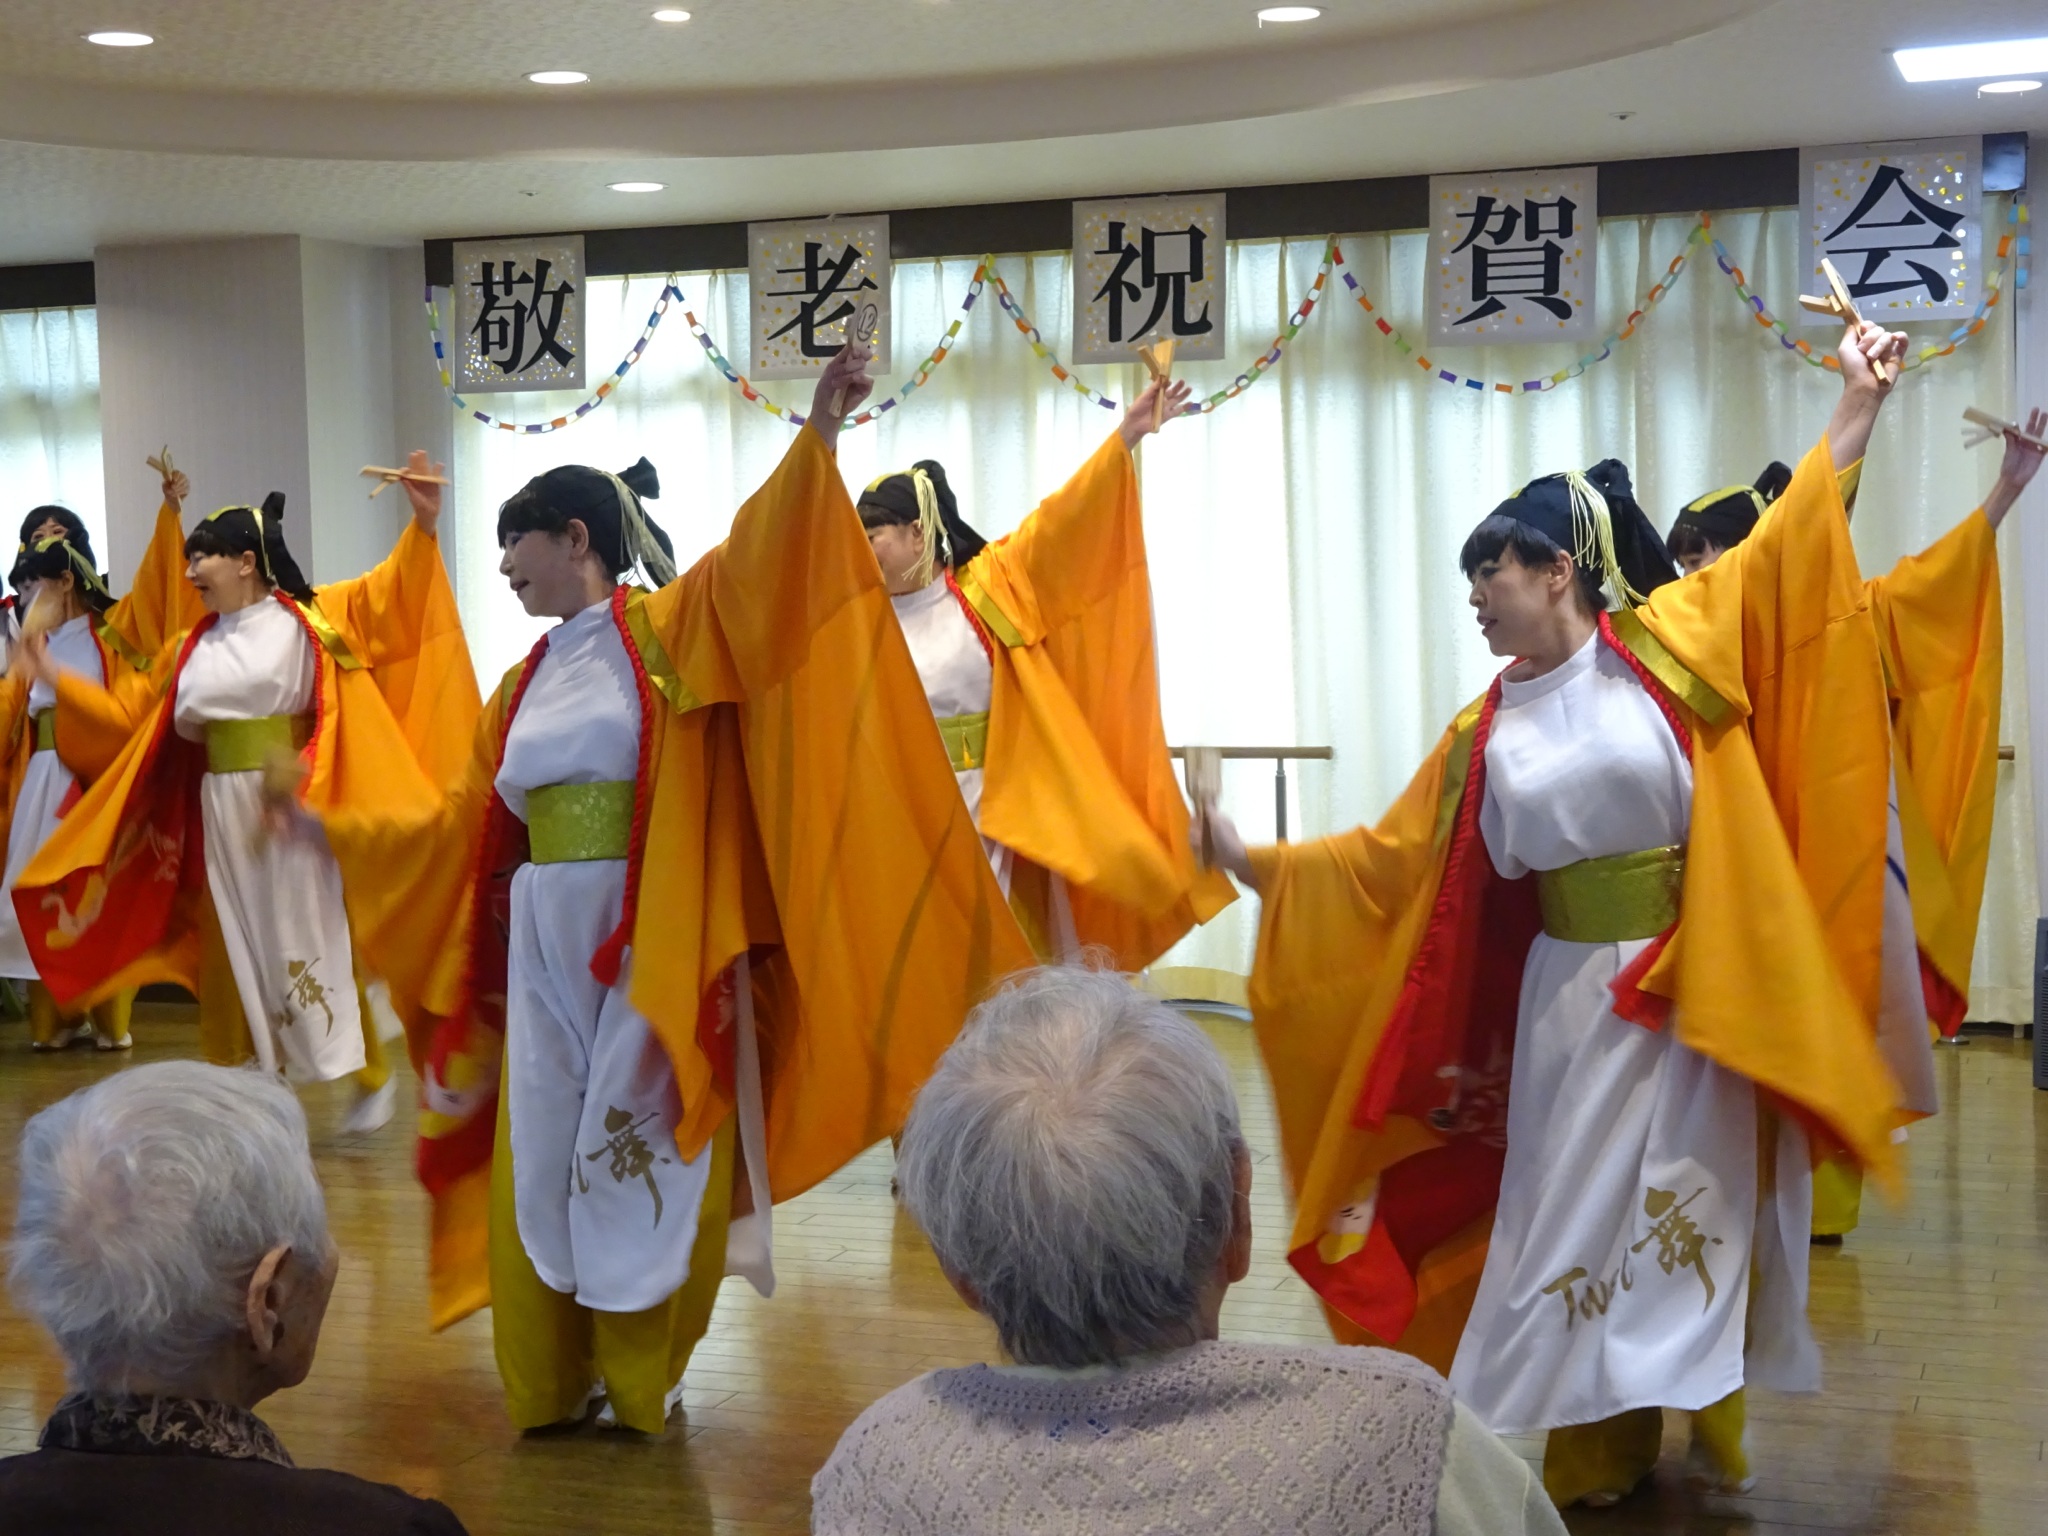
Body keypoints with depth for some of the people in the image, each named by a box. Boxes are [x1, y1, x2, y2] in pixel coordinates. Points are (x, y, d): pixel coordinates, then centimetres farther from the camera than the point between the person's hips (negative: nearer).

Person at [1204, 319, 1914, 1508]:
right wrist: (1256, 862, 5)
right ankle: (1600, 1449, 20)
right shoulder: (1488, 734, 4)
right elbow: (1394, 856, 9)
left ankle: (1713, 1419, 19)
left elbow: (1787, 542, -3)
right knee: (1578, 1206, 7)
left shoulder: (1667, 649, -4)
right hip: (1573, 996, 3)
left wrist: (1859, 403, -7)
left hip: (1695, 988, -3)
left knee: (1698, 1195, 4)